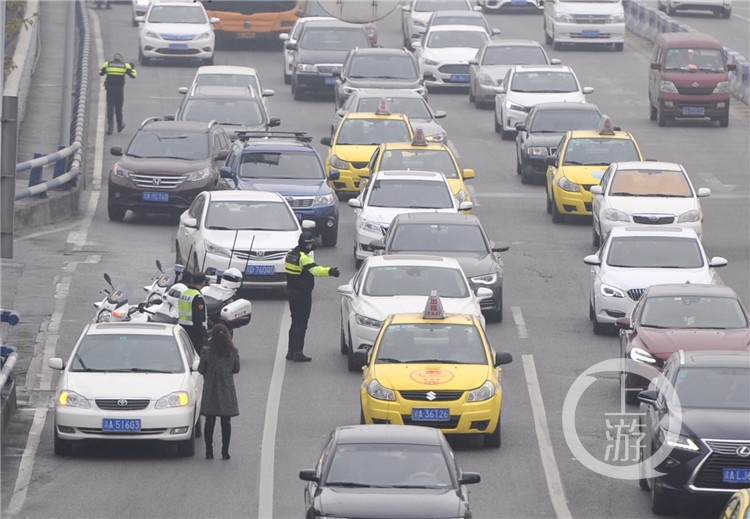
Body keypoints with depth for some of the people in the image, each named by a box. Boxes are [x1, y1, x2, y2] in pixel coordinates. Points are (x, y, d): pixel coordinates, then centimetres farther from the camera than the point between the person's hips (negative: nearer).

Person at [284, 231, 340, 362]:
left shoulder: (290, 254, 9)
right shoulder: (304, 258, -19)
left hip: (292, 291, 8)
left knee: (295, 322, 17)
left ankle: (291, 351, 21)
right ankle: (298, 353, -4)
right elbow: (315, 269, -35)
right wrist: (329, 271, -49)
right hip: (303, 294, -8)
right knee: (301, 323, -4)